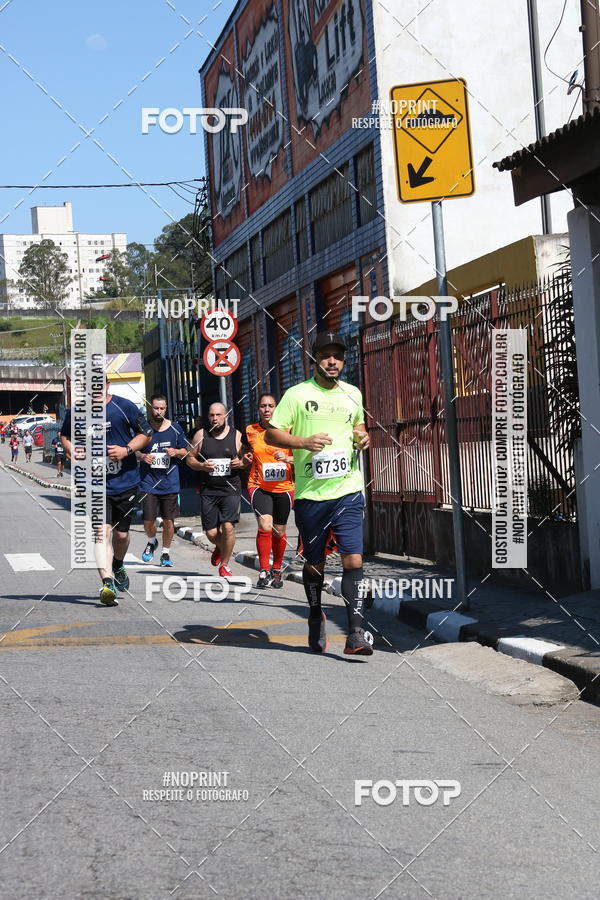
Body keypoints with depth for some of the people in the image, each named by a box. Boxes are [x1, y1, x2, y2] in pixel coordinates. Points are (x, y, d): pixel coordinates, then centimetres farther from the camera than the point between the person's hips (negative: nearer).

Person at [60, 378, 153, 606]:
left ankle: (118, 567, 44)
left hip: (125, 482, 1)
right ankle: (107, 583, -23)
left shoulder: (124, 407, -5)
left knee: (122, 533, 13)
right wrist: (73, 452, -4)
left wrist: (127, 450, -12)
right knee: (102, 531, -17)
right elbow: (65, 436, 17)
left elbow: (146, 433, 5)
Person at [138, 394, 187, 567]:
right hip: (148, 482, -1)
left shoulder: (175, 428, 4)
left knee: (168, 520, 2)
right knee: (148, 521, -4)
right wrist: (142, 456, -14)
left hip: (170, 482, 1)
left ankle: (166, 553, 20)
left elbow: (184, 451, 12)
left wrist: (176, 452, -10)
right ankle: (152, 542, 28)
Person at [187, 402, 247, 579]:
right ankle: (221, 547, 38)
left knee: (228, 526, -16)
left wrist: (240, 463, -10)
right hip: (208, 490, 1)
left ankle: (224, 565, 3)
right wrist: (201, 466, -10)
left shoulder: (236, 435, 4)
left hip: (231, 489, -1)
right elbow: (190, 458, 10)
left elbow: (247, 460, 12)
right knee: (211, 533, 1)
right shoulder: (201, 435, 5)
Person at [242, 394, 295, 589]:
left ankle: (277, 571, 31)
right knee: (265, 525, -21)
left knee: (279, 531, 11)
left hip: (283, 487, 1)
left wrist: (287, 458, -19)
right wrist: (246, 458, -1)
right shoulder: (250, 431, 4)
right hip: (259, 486, -1)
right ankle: (263, 572, -16)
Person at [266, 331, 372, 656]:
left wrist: (362, 436, 7)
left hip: (348, 490, 2)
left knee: (353, 559, -11)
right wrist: (304, 441, -18)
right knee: (314, 563, 11)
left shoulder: (352, 393, 12)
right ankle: (315, 617, 36)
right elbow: (271, 434, -2)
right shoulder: (297, 394, -1)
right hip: (310, 494, -2)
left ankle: (355, 634, -11)